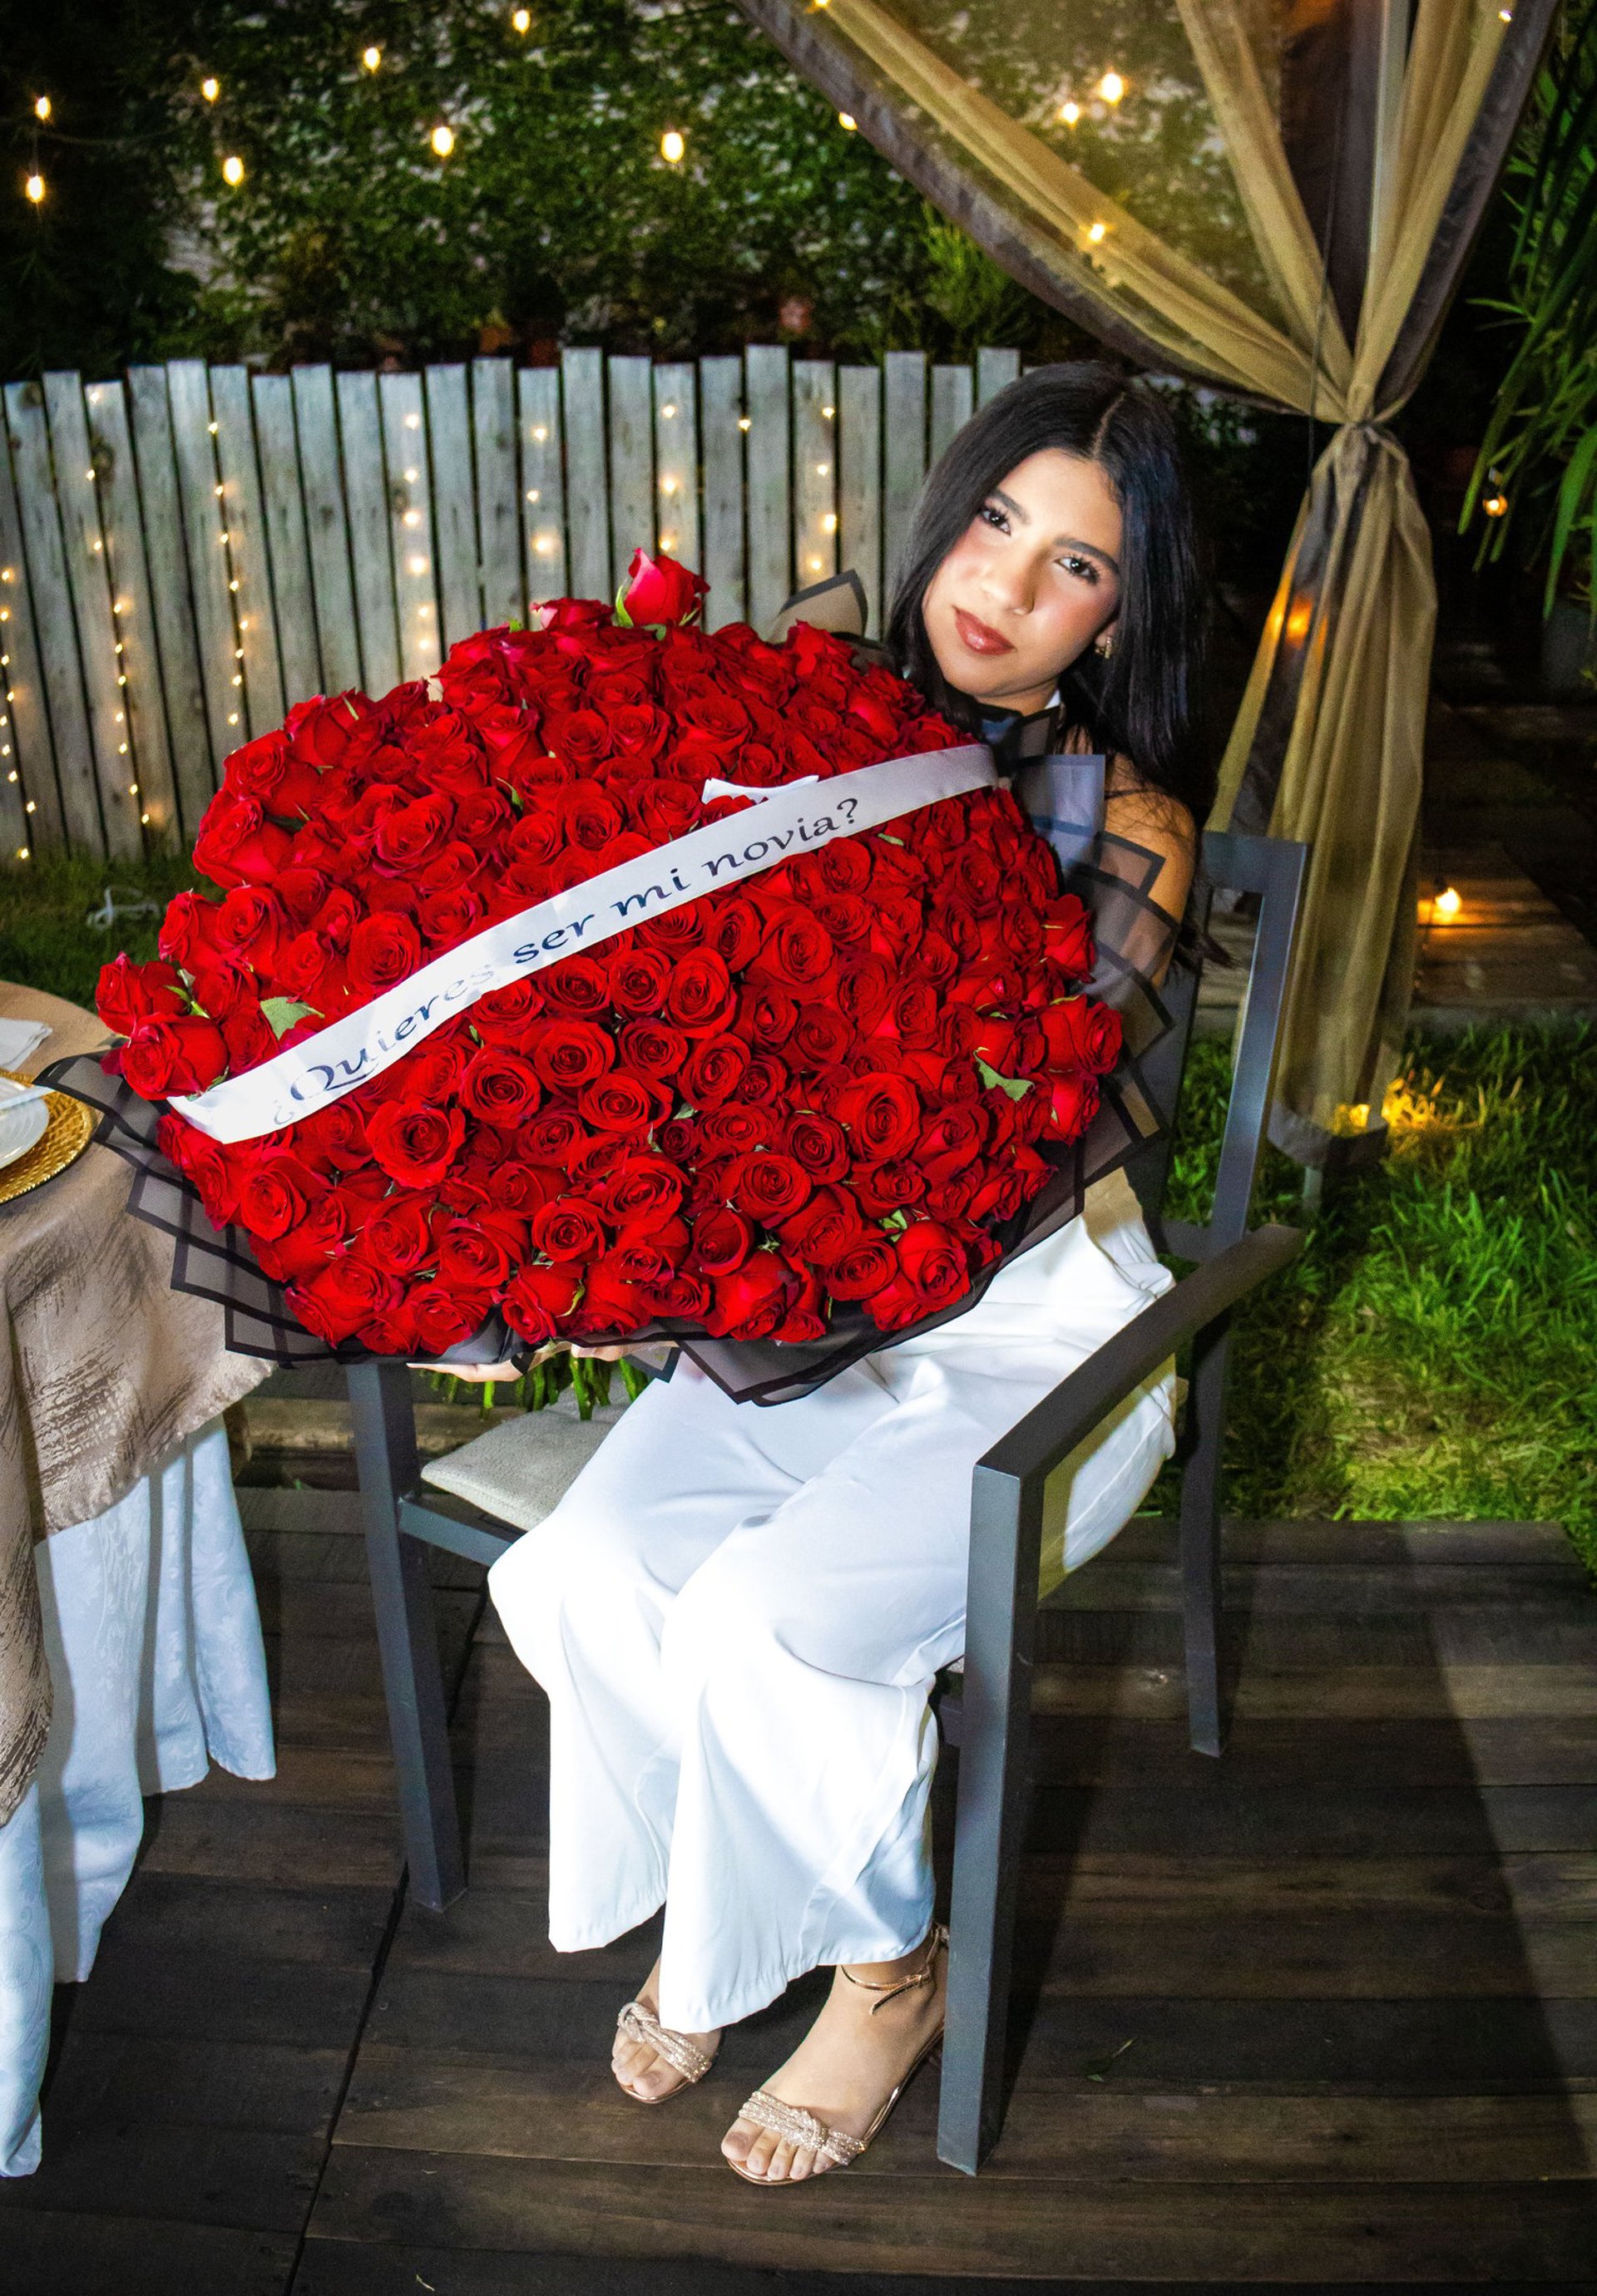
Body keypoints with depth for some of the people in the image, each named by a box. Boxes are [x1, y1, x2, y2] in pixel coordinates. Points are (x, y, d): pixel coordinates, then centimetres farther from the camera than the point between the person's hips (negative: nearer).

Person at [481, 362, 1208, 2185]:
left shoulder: (1129, 833, -9)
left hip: (1033, 1327, -4)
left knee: (762, 1621, -22)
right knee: (591, 1571, -17)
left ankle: (890, 1963, 10)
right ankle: (713, 1922, 13)